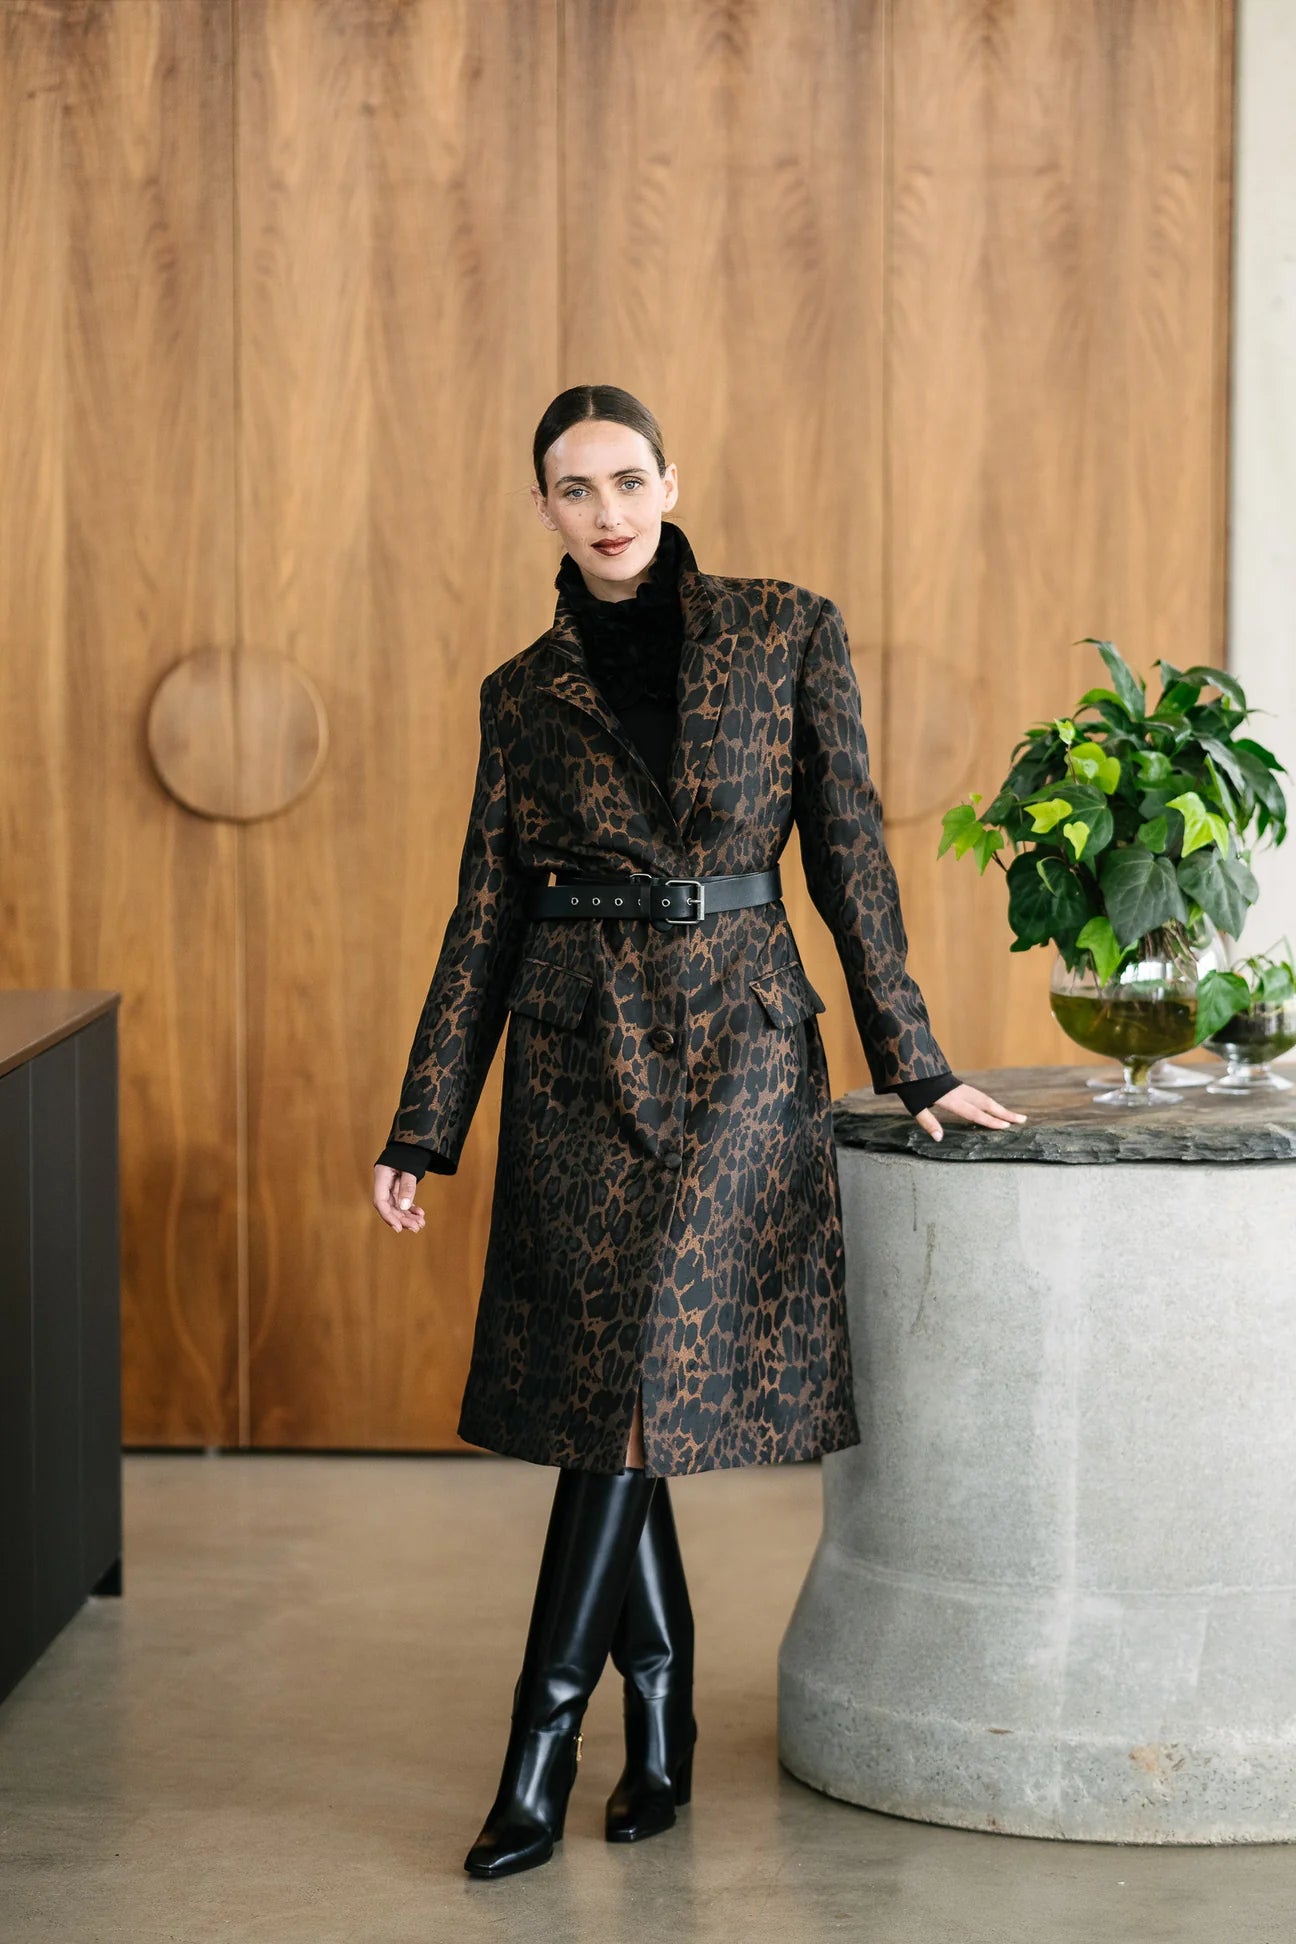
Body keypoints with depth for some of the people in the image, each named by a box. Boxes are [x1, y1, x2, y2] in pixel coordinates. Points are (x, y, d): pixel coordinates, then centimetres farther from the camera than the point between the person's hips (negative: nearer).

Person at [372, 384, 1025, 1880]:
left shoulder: (789, 633, 2)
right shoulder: (522, 694, 7)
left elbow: (849, 854, 3)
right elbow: (483, 917, 8)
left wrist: (912, 1062, 2)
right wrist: (421, 1130, 4)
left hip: (737, 1041, -2)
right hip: (575, 1053, 2)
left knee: (643, 1376, -9)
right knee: (611, 1383, 3)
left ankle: (542, 1744, -5)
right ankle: (661, 1728, 15)